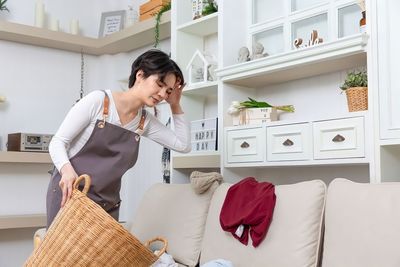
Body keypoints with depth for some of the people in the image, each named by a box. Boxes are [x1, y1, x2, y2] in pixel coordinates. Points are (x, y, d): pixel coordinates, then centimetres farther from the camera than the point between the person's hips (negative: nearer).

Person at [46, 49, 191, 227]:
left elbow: (183, 145, 7)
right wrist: (67, 169, -28)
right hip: (68, 194, -5)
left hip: (107, 204, 5)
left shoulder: (146, 121, 7)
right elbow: (58, 142, -8)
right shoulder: (97, 101, -9)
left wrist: (175, 105, 2)